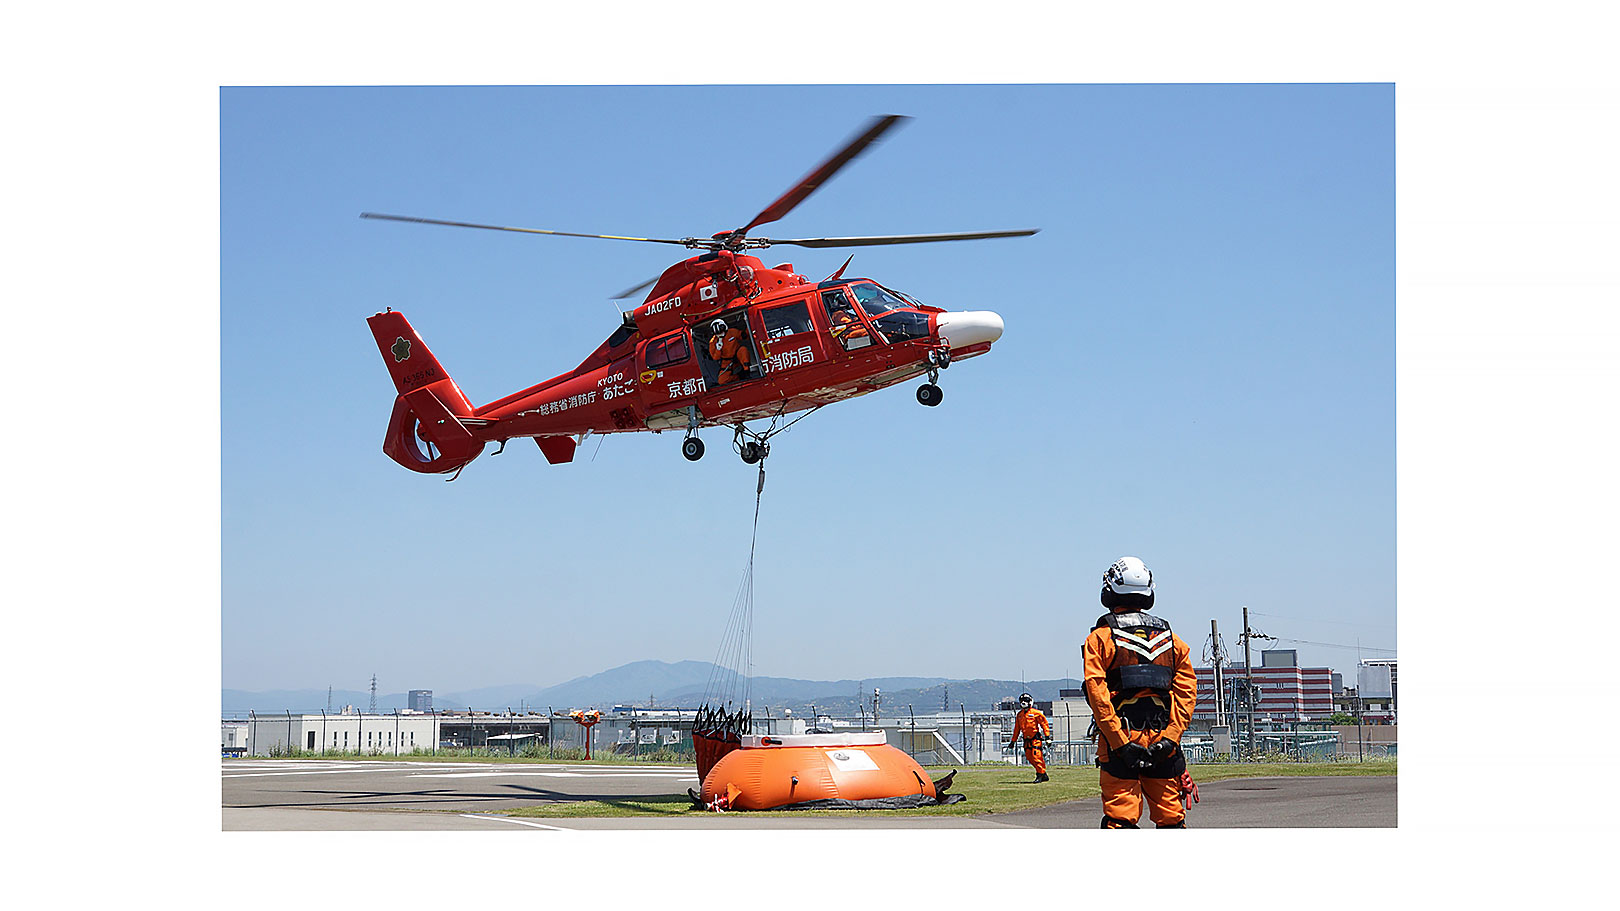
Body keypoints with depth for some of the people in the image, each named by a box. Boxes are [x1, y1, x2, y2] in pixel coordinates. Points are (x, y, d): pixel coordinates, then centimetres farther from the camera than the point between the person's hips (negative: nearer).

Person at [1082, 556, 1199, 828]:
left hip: (1119, 742, -3)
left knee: (1120, 820, -4)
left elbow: (1097, 693, -10)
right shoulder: (1171, 639, 12)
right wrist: (1169, 738, -3)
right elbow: (1187, 690, 3)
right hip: (1163, 740, 3)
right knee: (1171, 818, 9)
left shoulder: (1101, 638, 0)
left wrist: (1121, 743, -12)